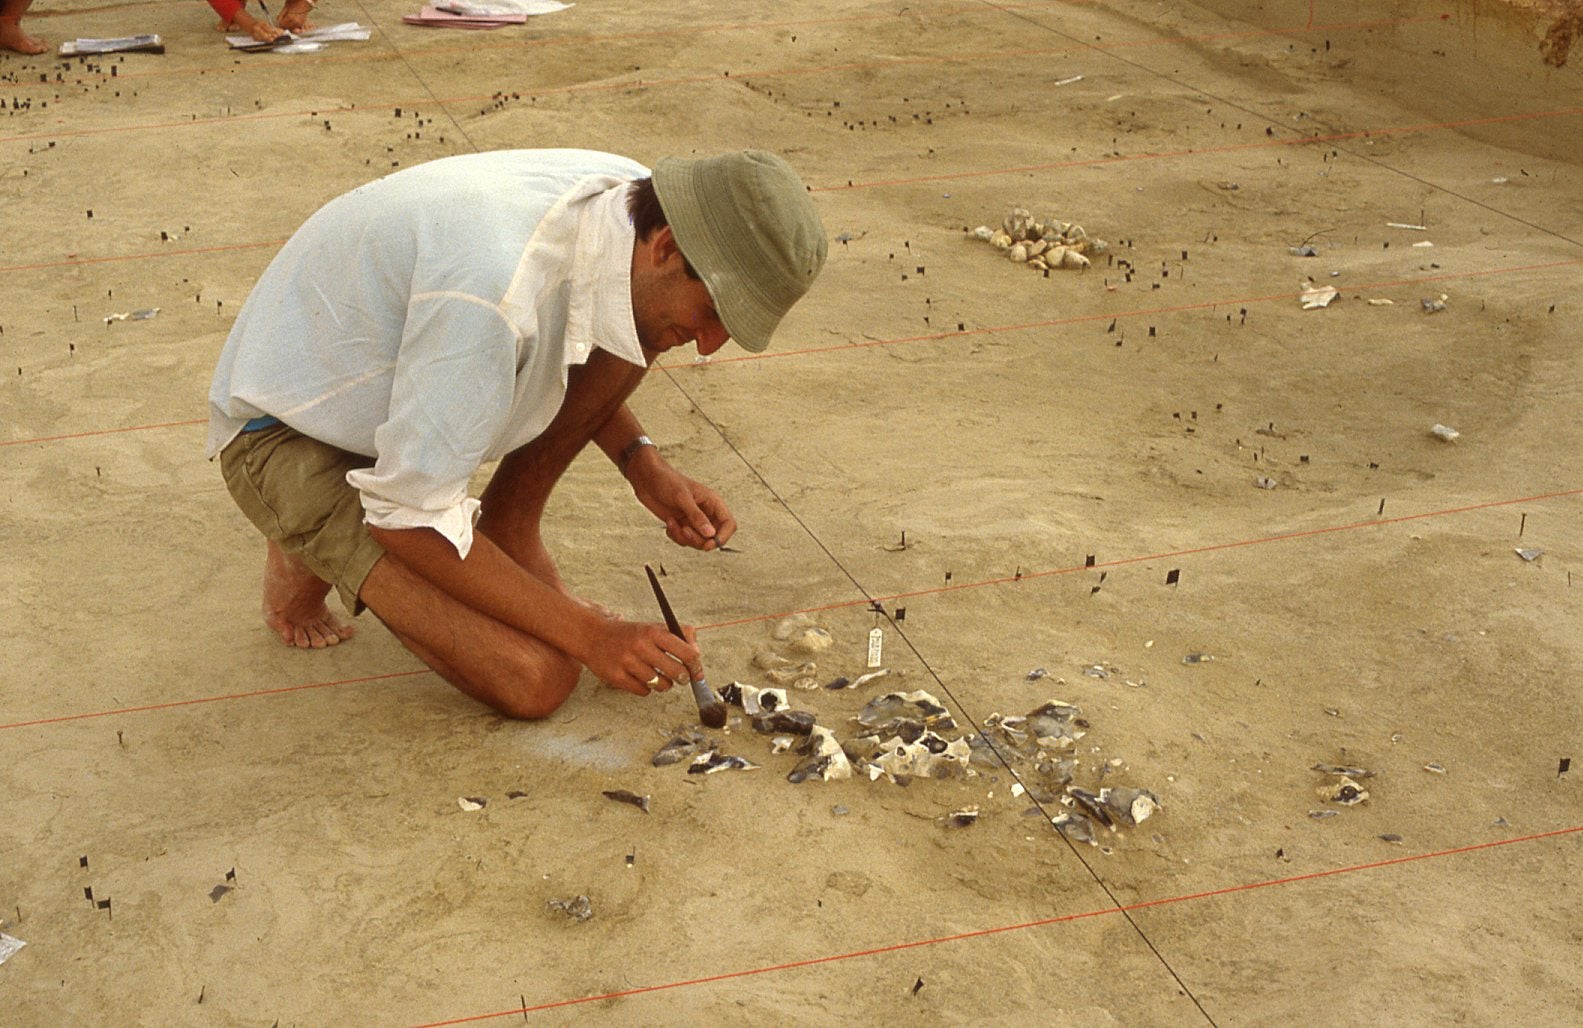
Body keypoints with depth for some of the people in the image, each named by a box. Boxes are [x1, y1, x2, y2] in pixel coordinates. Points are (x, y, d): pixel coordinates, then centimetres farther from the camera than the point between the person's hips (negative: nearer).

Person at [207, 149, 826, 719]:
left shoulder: (630, 199, -12)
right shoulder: (494, 290, -38)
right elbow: (408, 514, -29)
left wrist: (642, 463, -4)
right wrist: (587, 634, -24)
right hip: (288, 436, -8)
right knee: (533, 679, -20)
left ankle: (506, 531, 3)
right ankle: (309, 559, 3)